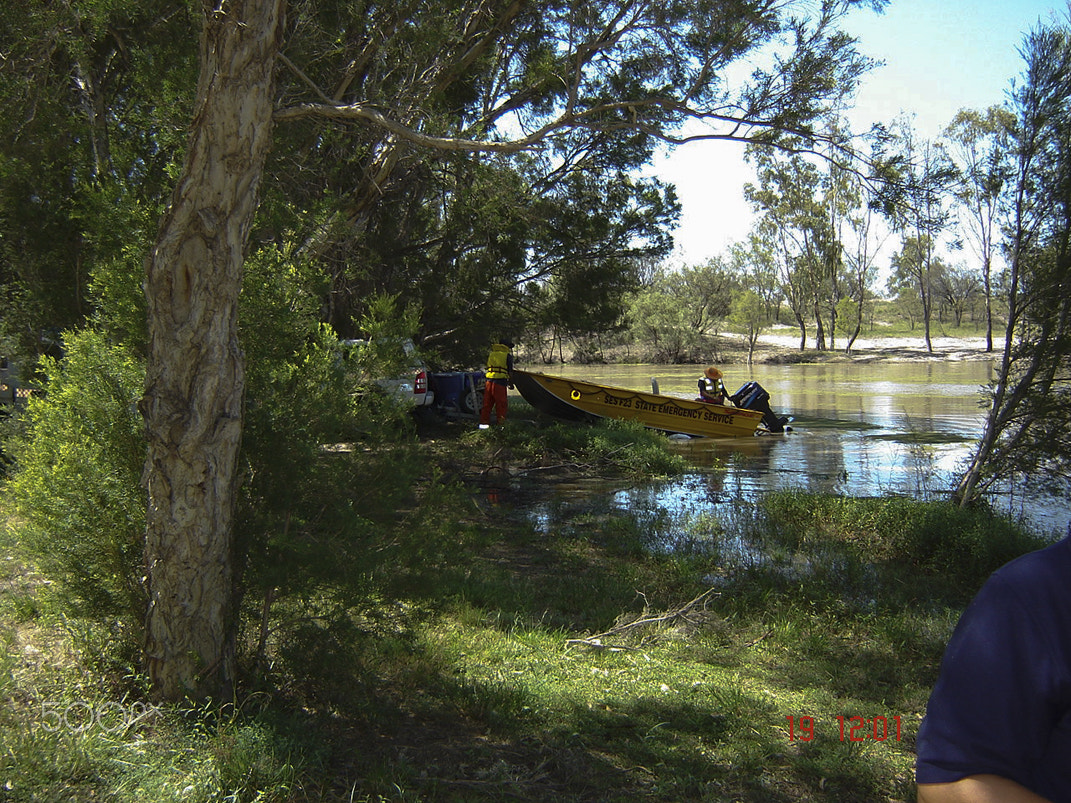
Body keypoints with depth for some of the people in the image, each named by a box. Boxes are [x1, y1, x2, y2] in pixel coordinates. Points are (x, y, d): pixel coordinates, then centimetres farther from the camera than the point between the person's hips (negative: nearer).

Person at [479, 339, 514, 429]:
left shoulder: (490, 354, 17)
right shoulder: (507, 355, 3)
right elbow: (510, 371, 2)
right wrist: (510, 383, 13)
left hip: (489, 381, 5)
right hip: (500, 382, -5)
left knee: (487, 402, 9)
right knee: (501, 404, 1)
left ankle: (484, 422, 9)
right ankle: (501, 423, 1)